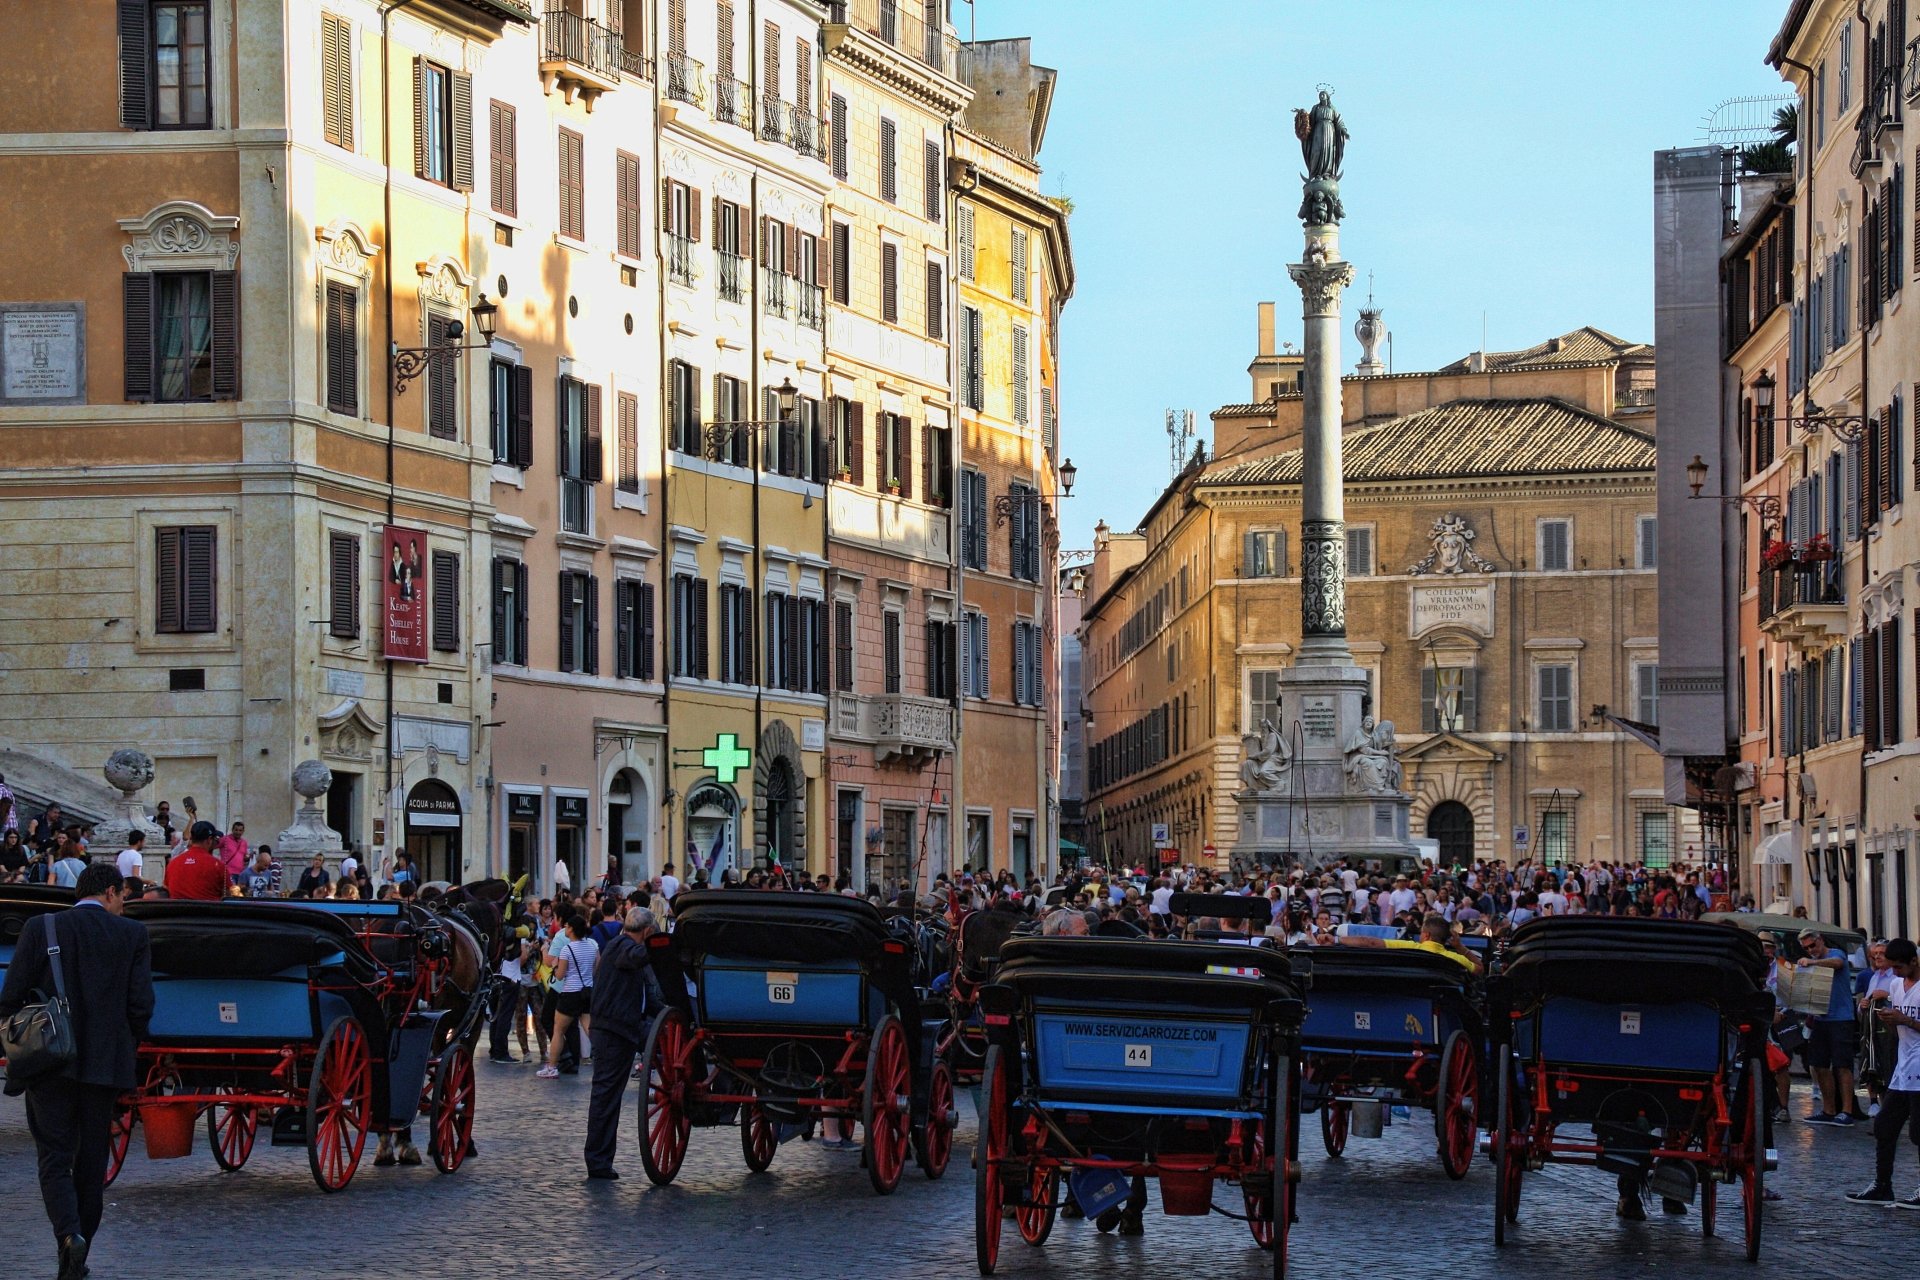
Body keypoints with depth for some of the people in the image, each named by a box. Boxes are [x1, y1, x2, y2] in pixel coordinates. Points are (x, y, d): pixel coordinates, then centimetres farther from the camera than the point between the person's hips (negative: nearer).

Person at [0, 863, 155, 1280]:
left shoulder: (40, 929, -1)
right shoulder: (132, 935, 0)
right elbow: (142, 1004, -3)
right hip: (105, 1064, 1)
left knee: (54, 1158, 2)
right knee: (92, 1162, 11)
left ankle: (69, 1234, -23)